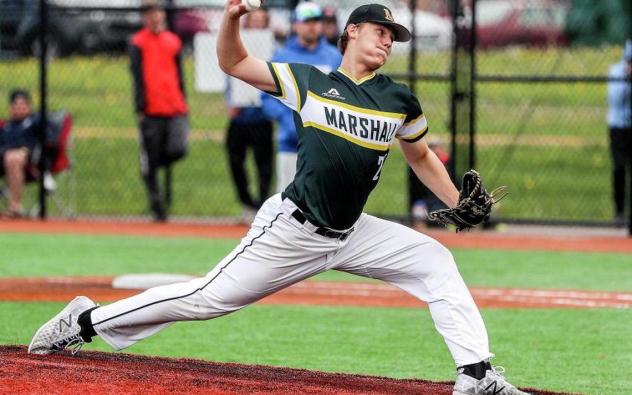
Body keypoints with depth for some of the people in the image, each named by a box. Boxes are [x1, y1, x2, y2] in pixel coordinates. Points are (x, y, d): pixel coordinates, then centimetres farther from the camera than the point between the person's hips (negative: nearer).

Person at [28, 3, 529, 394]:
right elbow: (234, 63, 3)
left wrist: (461, 207, 12)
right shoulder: (308, 81, -2)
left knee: (436, 262, -6)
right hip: (293, 231, -4)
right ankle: (85, 321, 9)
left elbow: (422, 156, 22)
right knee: (208, 297, -5)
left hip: (352, 234, 4)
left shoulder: (400, 101, 6)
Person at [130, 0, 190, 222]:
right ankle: (157, 206, 9)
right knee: (150, 162, -1)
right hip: (151, 111, -3)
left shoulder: (173, 41, 15)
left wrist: (182, 106, 17)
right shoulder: (138, 43, 3)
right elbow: (138, 77, -4)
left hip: (174, 109, 3)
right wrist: (140, 107, -11)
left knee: (177, 150, -16)